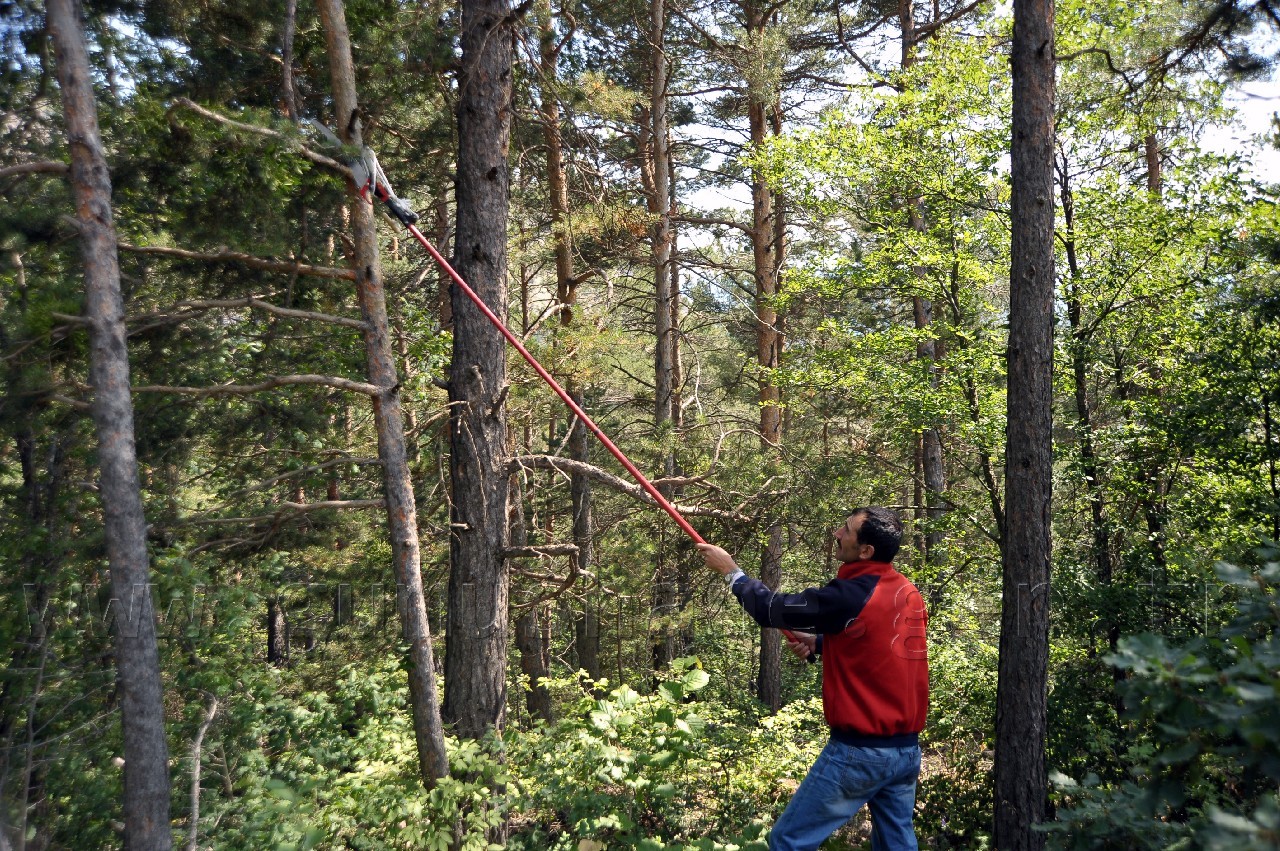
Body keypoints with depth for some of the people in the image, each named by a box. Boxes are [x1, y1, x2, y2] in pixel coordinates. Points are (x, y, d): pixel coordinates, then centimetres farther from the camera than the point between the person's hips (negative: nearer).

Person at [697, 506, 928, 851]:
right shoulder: (909, 593, 3)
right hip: (907, 749, 8)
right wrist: (818, 642, 10)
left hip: (860, 751, -8)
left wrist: (731, 570, 5)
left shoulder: (850, 597, -20)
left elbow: (773, 609, -9)